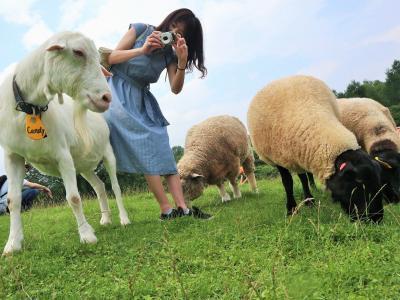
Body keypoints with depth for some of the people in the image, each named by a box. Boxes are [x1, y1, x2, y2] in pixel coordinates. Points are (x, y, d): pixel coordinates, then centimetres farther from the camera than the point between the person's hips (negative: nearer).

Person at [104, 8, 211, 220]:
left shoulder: (170, 54, 6)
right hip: (118, 94, -5)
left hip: (143, 101, 5)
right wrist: (143, 49, -19)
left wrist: (182, 62, -20)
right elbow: (111, 58, -7)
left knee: (163, 151, -6)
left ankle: (182, 208, -11)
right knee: (146, 151, -18)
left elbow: (175, 89, -5)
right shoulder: (141, 30, -3)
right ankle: (166, 210, -17)